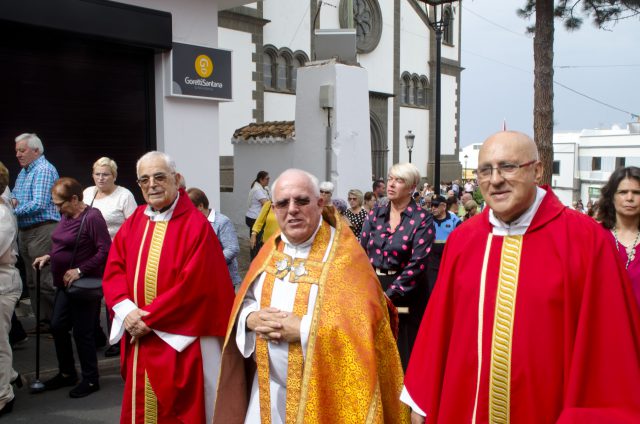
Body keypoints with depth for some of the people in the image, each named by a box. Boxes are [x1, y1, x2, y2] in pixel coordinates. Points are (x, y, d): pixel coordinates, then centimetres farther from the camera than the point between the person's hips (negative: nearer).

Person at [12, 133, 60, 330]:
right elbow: (15, 196, 22)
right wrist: (12, 201, -1)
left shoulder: (44, 170, -11)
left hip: (42, 230, -10)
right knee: (32, 281, 11)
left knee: (45, 281, -10)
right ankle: (42, 321, 17)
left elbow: (39, 204, -20)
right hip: (25, 231, 10)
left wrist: (13, 211, -12)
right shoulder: (24, 171, 18)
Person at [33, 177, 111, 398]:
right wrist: (49, 257, 5)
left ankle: (90, 380, 17)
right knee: (57, 326, 14)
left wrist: (80, 270, -24)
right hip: (65, 284, 9)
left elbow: (106, 251, -24)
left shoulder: (92, 217, -20)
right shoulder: (67, 216, 6)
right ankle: (67, 373, 31)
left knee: (82, 332, 1)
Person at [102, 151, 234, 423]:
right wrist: (127, 311, -14)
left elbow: (193, 284, -18)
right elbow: (113, 271, 4)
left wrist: (149, 319, -16)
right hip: (138, 339, 6)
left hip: (180, 342, -6)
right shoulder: (132, 224, 7)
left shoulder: (196, 225, -12)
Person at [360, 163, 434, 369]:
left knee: (404, 352, 5)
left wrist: (389, 294, -17)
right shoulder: (375, 214, 7)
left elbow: (417, 263, -15)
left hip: (404, 293, -4)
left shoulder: (422, 219, -7)